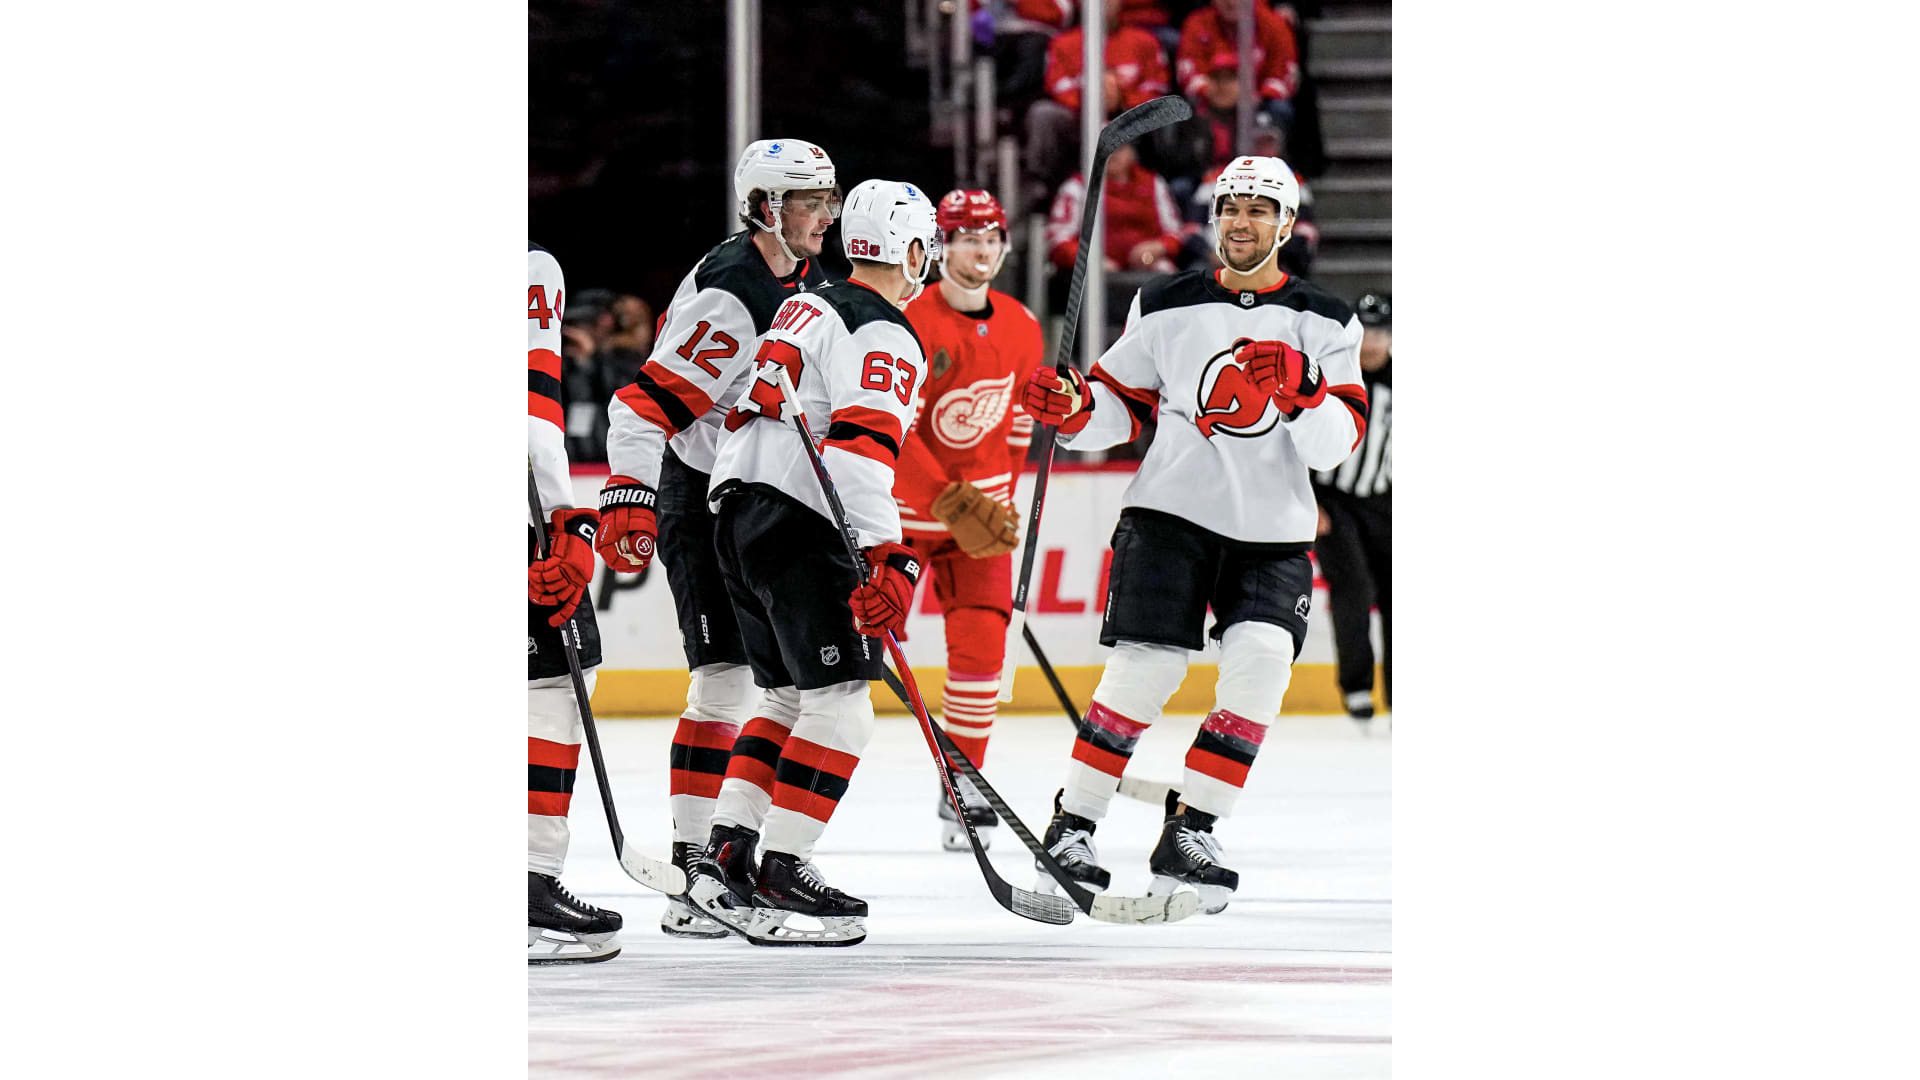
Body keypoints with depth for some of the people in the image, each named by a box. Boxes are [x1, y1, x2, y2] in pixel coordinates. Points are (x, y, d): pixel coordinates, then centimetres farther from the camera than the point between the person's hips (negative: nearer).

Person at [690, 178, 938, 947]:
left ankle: (724, 853, 8)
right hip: (799, 528, -9)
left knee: (794, 697, 16)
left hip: (738, 511, 9)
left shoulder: (803, 308, 21)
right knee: (839, 704, -7)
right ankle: (780, 871, -13)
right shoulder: (887, 337, -8)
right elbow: (861, 442, -22)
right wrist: (886, 558, -29)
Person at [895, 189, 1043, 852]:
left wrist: (1001, 501, 15)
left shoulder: (1020, 329, 1)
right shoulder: (911, 324, -19)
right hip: (902, 495, -5)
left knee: (981, 642, -4)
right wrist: (954, 505, -27)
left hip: (977, 502, 5)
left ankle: (963, 789, 7)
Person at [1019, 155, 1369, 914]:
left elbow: (1336, 443, -6)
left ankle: (1187, 836, -5)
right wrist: (1073, 410, -9)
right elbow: (1120, 407, 12)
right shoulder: (1164, 307, 6)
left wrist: (1302, 390, -25)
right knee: (1144, 670, -12)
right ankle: (1071, 829, 0)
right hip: (1171, 512, -1)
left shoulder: (1325, 325, 4)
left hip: (1273, 535, 1)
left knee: (1260, 666, -16)